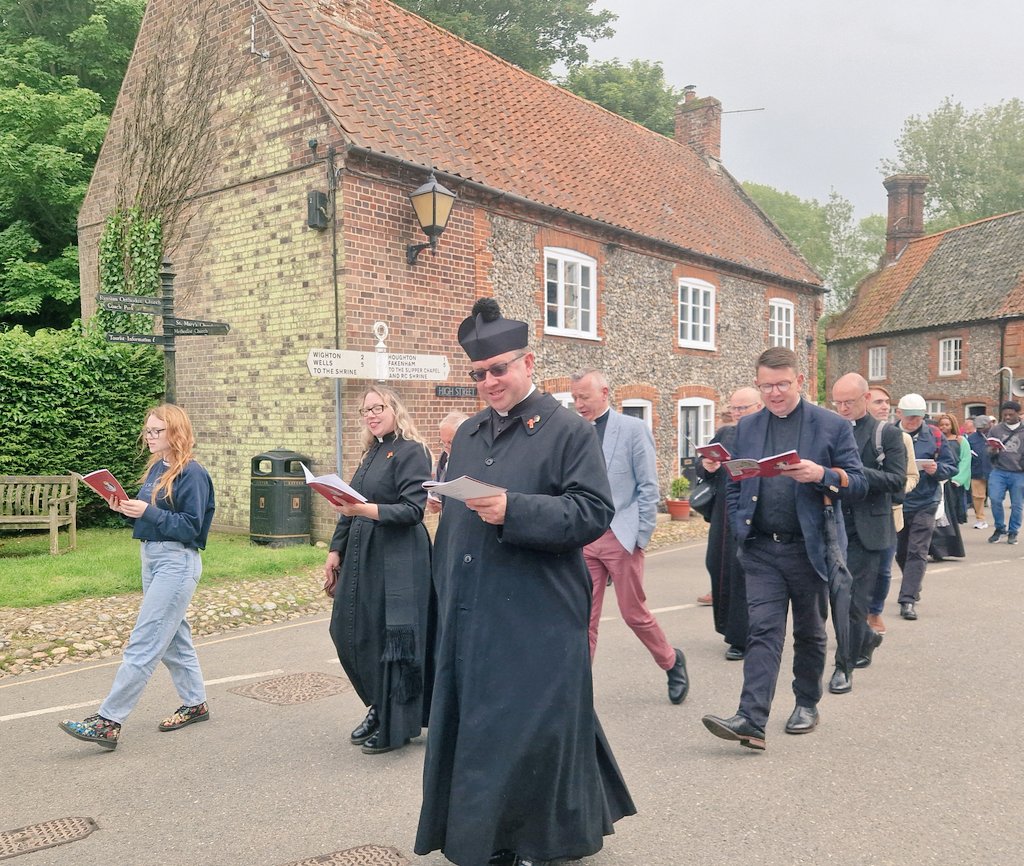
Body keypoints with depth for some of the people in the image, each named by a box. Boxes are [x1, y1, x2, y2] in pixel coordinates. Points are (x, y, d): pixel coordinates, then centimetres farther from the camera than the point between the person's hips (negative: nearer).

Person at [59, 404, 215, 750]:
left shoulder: (192, 473, -14)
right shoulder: (155, 468, 11)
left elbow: (190, 528, -17)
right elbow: (149, 519, 15)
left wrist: (147, 512, -23)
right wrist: (127, 509, -4)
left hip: (177, 562, -9)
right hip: (151, 557, 9)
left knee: (143, 644, -7)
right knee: (173, 636, 16)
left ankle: (108, 722, -4)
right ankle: (195, 704, 29)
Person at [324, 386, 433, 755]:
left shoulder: (411, 452, -10)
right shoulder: (371, 454, 16)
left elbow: (413, 509, -18)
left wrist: (366, 510, -28)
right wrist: (336, 551, 14)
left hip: (397, 561, -8)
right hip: (361, 558, 9)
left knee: (392, 638, -1)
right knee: (349, 634, 11)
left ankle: (396, 726, 15)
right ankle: (379, 708, 30)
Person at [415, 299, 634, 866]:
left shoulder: (568, 431, -6)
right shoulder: (468, 435, 14)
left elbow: (594, 512, -16)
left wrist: (513, 510, -25)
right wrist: (445, 593, 16)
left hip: (537, 618, -6)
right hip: (468, 614, 7)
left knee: (531, 729, 2)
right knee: (471, 727, 14)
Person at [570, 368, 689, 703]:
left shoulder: (633, 428, -4)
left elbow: (648, 487, -5)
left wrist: (638, 537, -9)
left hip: (621, 537, -3)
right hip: (583, 539, 3)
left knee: (634, 612, 6)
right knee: (584, 618, 4)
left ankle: (672, 661, 31)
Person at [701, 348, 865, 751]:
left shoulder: (832, 426, -2)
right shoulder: (747, 427, 8)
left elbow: (857, 484, -3)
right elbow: (735, 485, 13)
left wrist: (822, 475, -22)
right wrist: (740, 531, 1)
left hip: (810, 548, -1)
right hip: (762, 550, 2)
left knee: (809, 633, 13)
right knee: (763, 631, -5)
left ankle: (807, 704, 32)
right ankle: (751, 720, -10)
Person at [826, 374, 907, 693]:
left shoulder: (887, 434, -2)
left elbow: (897, 480, -9)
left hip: (866, 531, -4)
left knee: (853, 599, -4)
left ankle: (845, 666, 8)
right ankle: (867, 638, 41)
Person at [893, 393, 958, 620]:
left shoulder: (934, 435, 0)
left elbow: (951, 467, 4)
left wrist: (937, 469, -16)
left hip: (925, 502, -1)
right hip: (896, 501, 2)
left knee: (917, 552, -7)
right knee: (900, 552, 14)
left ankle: (908, 599, -7)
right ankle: (913, 588, 37)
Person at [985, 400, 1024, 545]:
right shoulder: (995, 430, 6)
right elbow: (989, 455, 6)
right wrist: (993, 451, -15)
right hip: (999, 472, 0)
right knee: (995, 499, -12)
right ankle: (1000, 528, 10)